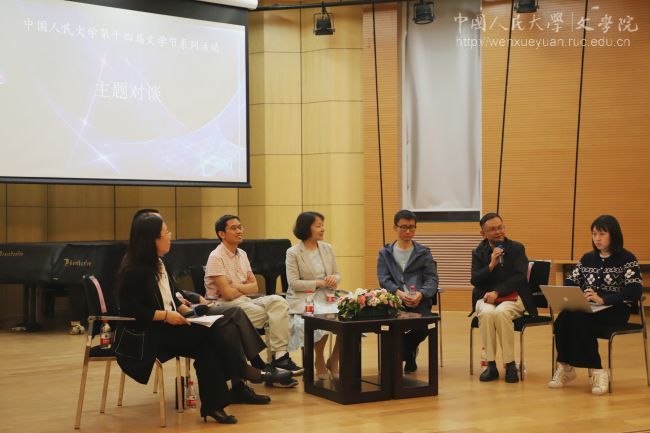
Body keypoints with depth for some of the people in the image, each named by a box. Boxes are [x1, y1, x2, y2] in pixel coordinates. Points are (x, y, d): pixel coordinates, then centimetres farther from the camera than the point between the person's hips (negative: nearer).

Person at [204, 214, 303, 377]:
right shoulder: (216, 257, -9)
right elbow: (228, 294, -17)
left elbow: (254, 287, 9)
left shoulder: (242, 254, 15)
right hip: (225, 306, -6)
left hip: (245, 302, 7)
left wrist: (235, 286, -8)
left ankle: (280, 356, -27)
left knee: (277, 301, -22)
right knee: (274, 314, -22)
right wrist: (245, 287, 1)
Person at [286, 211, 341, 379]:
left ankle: (333, 361, 0)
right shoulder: (293, 253, -2)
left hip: (327, 297, 5)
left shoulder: (327, 248, 12)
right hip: (304, 299, -5)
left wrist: (334, 279, -11)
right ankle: (319, 362, -5)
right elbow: (293, 283, -10)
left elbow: (337, 276, 14)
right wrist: (319, 283, -17)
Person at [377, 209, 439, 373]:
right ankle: (408, 353, 2)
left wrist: (421, 294, -17)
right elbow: (383, 279, 3)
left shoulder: (424, 253, 17)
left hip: (419, 300, 1)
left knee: (422, 327, -28)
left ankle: (405, 352, 10)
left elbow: (432, 279, 5)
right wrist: (398, 293, -18)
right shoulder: (385, 254, 18)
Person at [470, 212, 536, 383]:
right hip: (486, 298, 2)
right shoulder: (478, 252, 10)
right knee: (487, 313, -34)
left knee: (501, 312, -36)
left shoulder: (517, 248, 5)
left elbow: (520, 278, -5)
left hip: (512, 298, -1)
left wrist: (497, 292, -15)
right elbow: (475, 281, -1)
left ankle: (510, 364, -24)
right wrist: (491, 265, -16)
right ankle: (491, 364, -25)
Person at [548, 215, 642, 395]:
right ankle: (566, 367, -14)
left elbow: (634, 291, -14)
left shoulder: (627, 259, 0)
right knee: (563, 319, -29)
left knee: (579, 319, -34)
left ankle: (596, 370, -23)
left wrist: (603, 299, -28)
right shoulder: (588, 258, 18)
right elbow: (570, 281, 11)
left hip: (614, 311, -4)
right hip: (588, 310, 5)